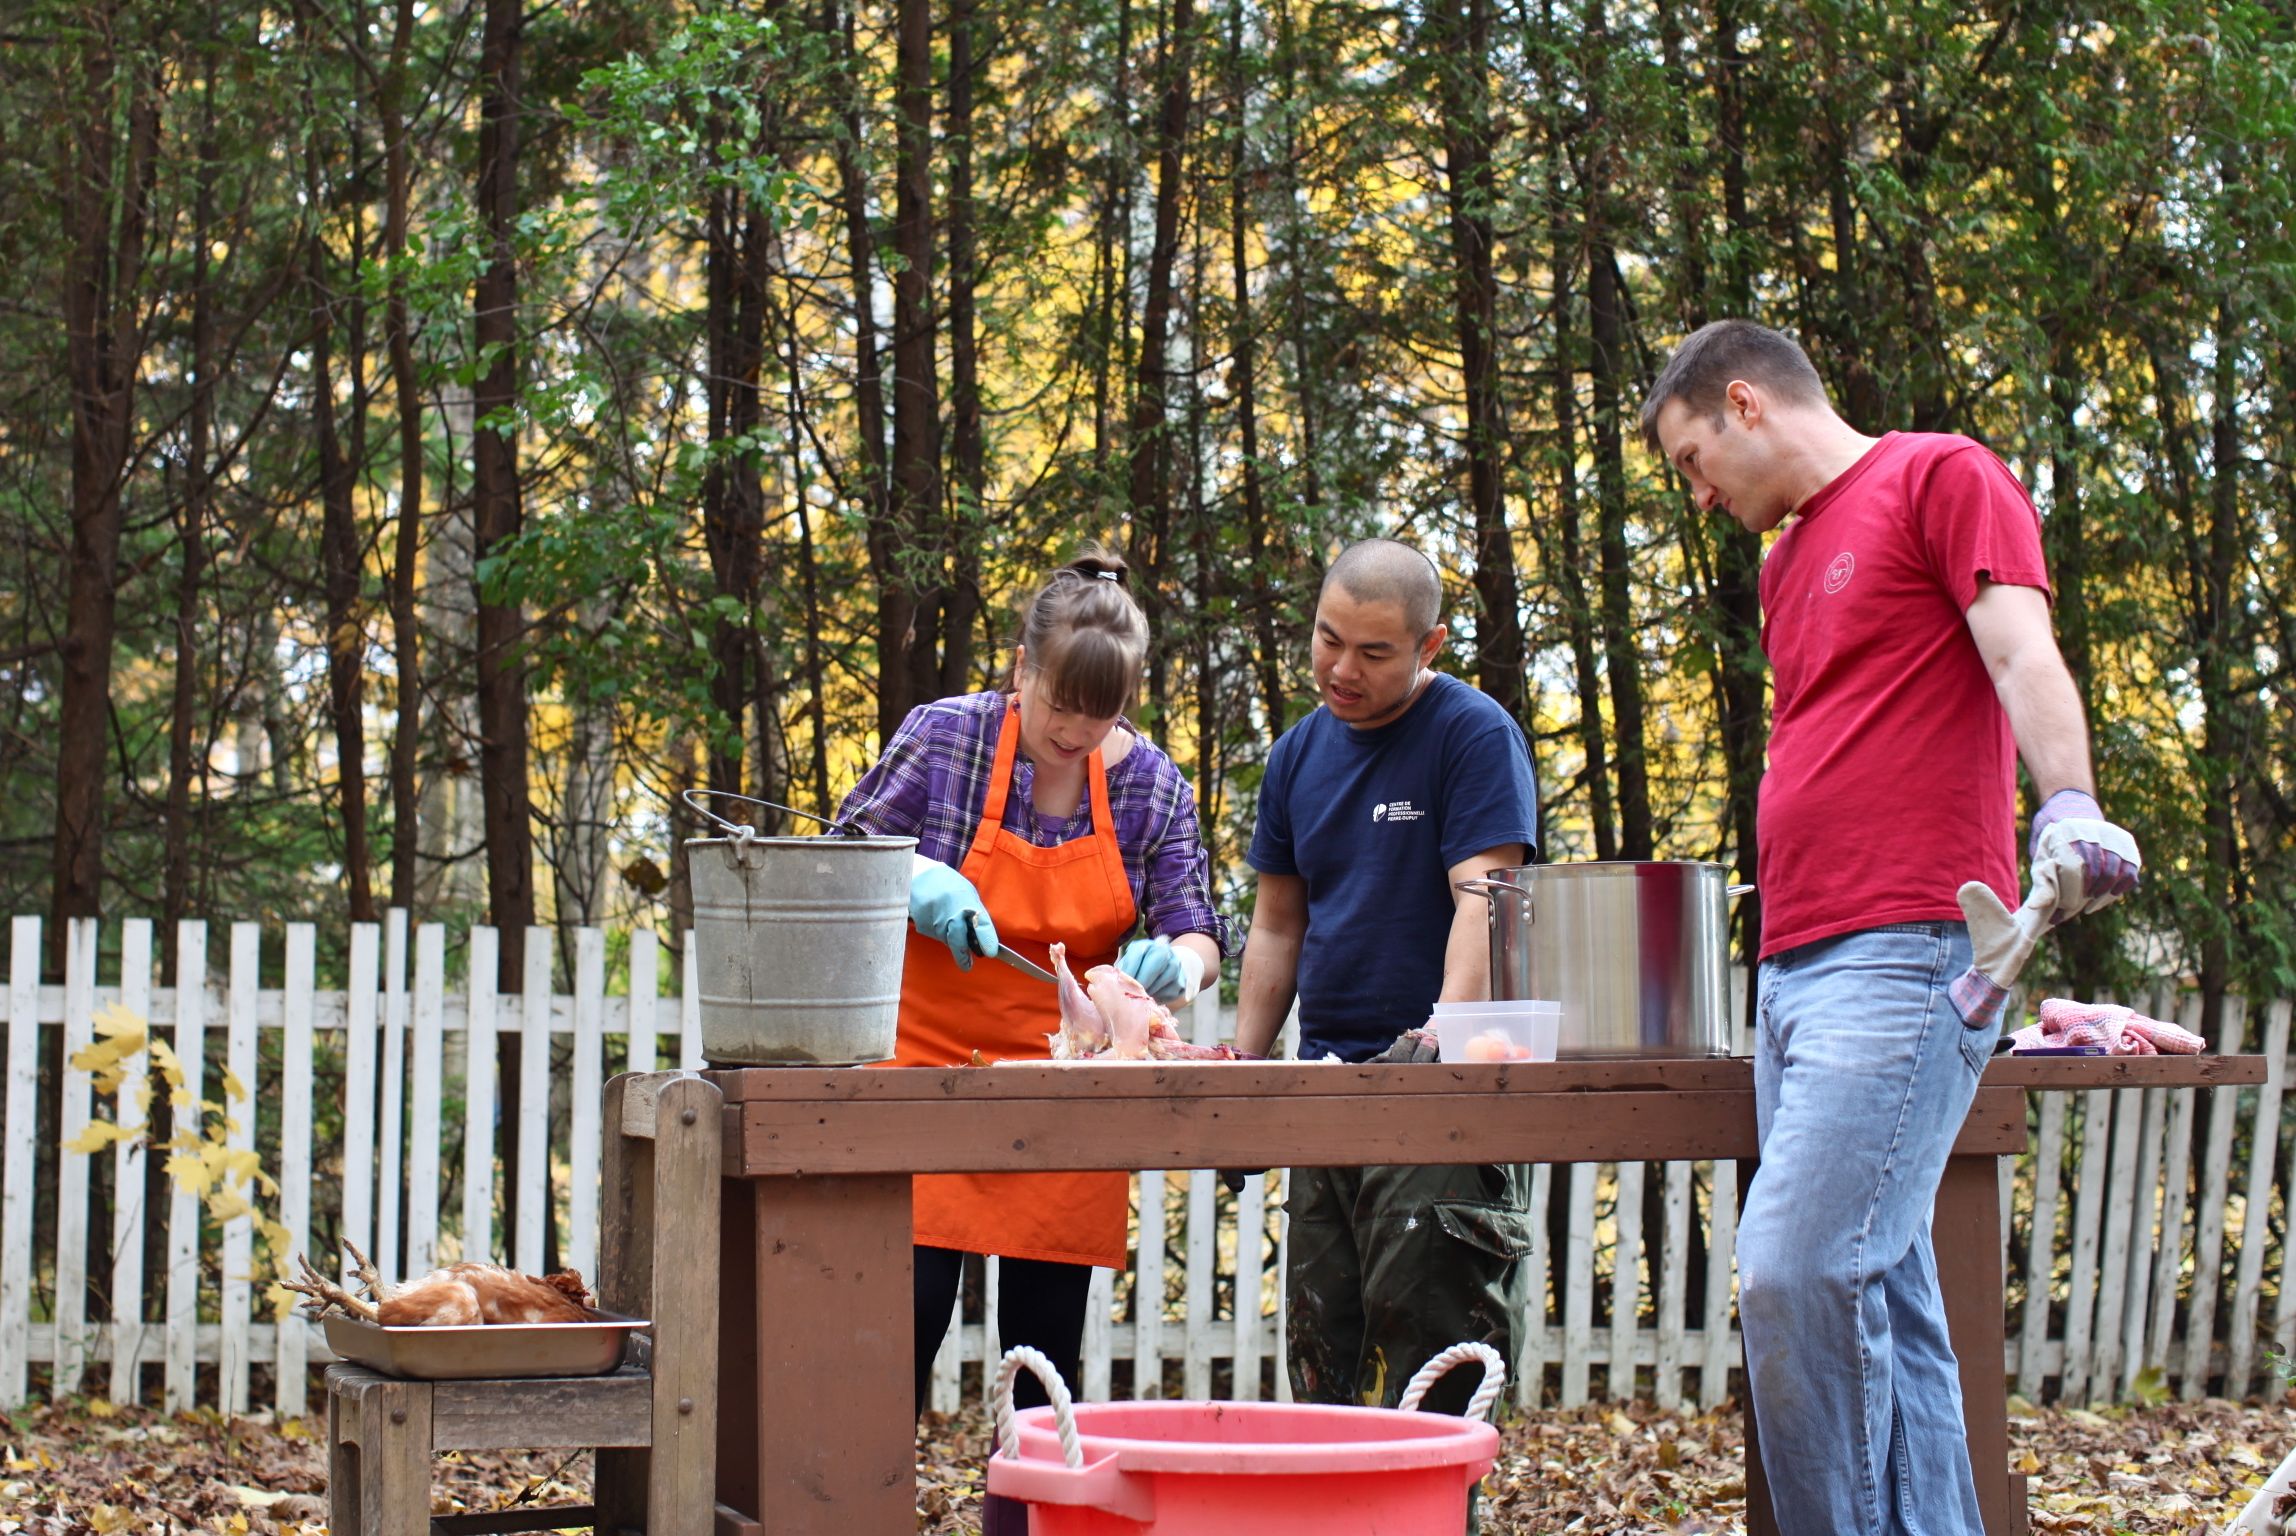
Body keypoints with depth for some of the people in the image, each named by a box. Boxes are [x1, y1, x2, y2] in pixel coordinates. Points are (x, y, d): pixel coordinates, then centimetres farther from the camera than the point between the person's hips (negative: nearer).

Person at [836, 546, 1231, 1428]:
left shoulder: (1152, 786, 0)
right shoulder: (940, 737, -6)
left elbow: (1199, 937, 1)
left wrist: (1178, 962, -23)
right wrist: (910, 881, -21)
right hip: (930, 1062, -2)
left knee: (1047, 1342, 5)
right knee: (907, 1318, -8)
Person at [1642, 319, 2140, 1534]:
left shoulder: (1940, 477, 2)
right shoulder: (1786, 562, 26)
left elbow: (2022, 658, -12)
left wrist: (2068, 809, -29)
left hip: (1904, 954, -8)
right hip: (1795, 967, 8)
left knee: (1795, 1271, -19)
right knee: (1883, 1296, 3)